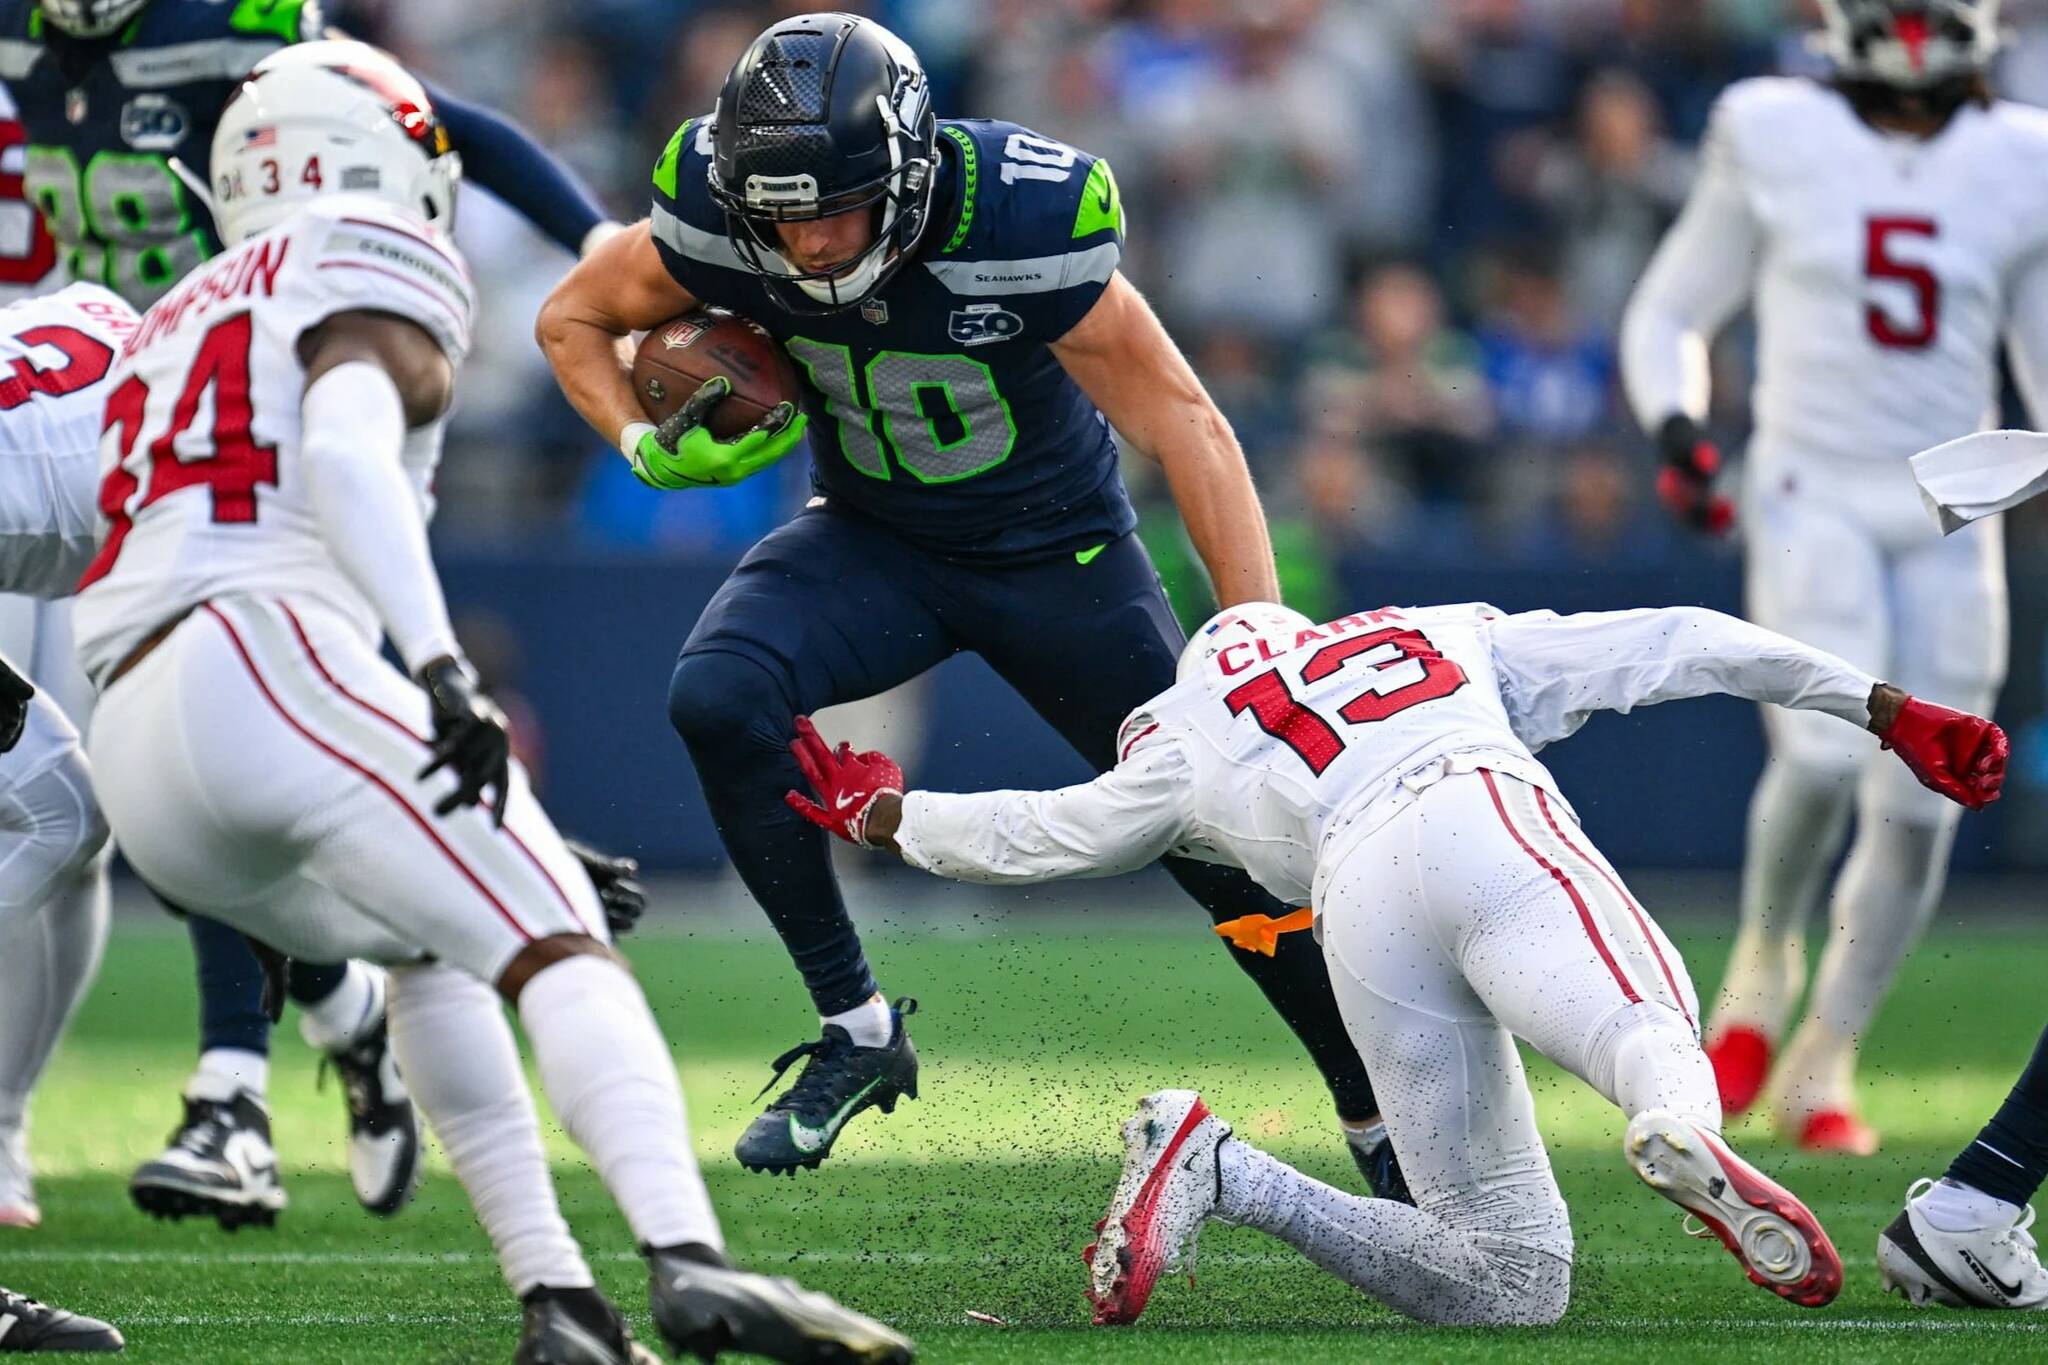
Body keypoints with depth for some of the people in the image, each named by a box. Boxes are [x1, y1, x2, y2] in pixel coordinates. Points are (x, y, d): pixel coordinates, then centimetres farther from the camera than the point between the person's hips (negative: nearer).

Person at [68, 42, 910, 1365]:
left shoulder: (180, 327, 34)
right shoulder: (372, 266, 10)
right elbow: (343, 451, -12)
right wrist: (445, 666, -24)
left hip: (139, 766, 8)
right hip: (270, 664, -8)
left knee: (430, 946, 28)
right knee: (563, 953, -13)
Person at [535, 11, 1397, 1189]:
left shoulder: (1024, 228, -33)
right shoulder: (722, 226, -23)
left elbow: (1185, 426, -26)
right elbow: (575, 317, -3)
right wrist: (655, 450, -22)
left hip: (1057, 551, -2)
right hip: (874, 540, 2)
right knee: (718, 697, -26)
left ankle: (1380, 1119, 19)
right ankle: (856, 1032, -11)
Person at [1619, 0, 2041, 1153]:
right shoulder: (1775, 140, -1)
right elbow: (1671, 314, 7)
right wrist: (1675, 423, -11)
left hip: (1950, 517, 3)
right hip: (1814, 496, -3)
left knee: (1918, 808, 2)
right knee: (1825, 752, -25)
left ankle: (1823, 1061, 19)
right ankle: (1765, 963, 4)